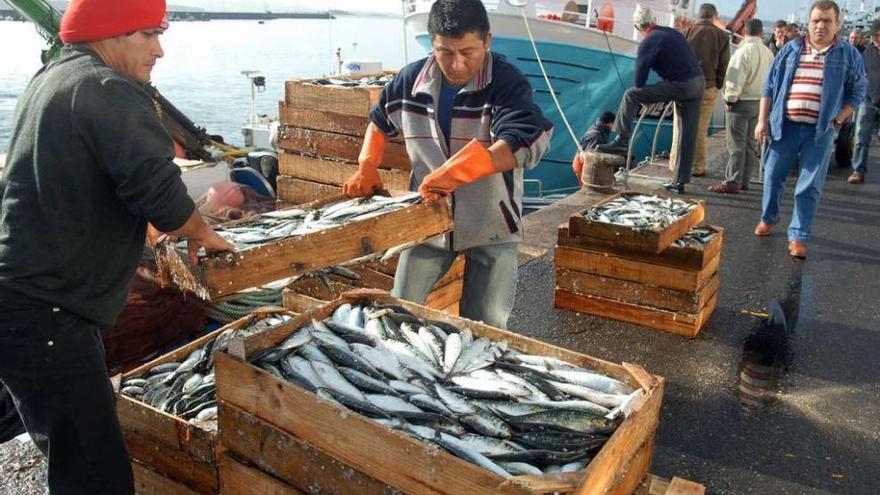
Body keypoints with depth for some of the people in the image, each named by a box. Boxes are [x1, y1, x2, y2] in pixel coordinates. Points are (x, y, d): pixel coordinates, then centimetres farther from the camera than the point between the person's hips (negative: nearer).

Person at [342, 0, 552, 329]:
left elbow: (524, 144, -35)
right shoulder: (410, 80, -4)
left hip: (491, 224, -3)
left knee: (485, 326, 6)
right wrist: (367, 168, 0)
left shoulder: (507, 83, -18)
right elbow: (380, 121, 16)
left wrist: (453, 172, -42)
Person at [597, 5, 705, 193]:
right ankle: (680, 181, 16)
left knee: (630, 95, 0)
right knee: (688, 136, 9)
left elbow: (640, 75, -4)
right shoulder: (673, 33, 18)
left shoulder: (648, 43, -5)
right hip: (700, 82, 8)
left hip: (680, 86, -8)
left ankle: (622, 141, 1)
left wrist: (640, 97, 16)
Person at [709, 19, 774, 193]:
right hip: (760, 102, 7)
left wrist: (729, 99, -6)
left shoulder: (744, 51, -15)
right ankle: (744, 181, 15)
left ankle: (732, 182, -6)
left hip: (741, 102, -7)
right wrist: (764, 98, 16)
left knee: (736, 144, -6)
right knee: (750, 144, 10)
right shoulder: (768, 53, 7)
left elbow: (736, 80, -17)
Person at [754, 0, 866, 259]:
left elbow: (858, 91, 8)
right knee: (773, 175, 9)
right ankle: (768, 218, 32)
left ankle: (798, 236, 7)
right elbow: (770, 86, 8)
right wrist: (763, 120, 3)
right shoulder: (791, 49, 5)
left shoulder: (849, 55, 3)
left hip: (821, 130, -1)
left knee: (810, 185, -1)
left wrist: (838, 120, -3)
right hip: (785, 125, 2)